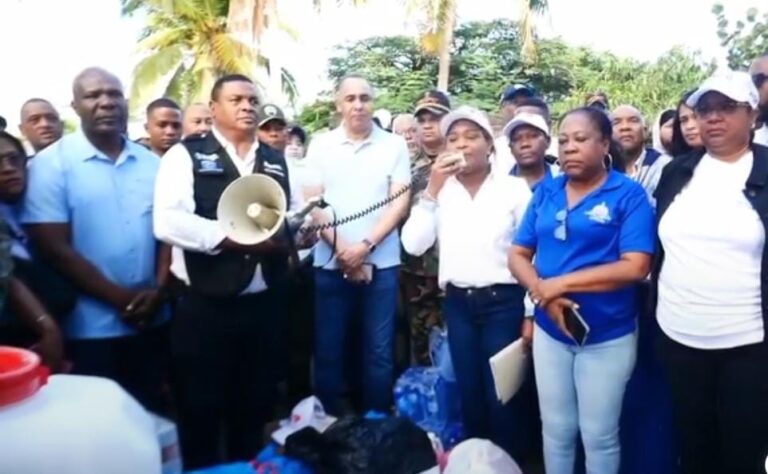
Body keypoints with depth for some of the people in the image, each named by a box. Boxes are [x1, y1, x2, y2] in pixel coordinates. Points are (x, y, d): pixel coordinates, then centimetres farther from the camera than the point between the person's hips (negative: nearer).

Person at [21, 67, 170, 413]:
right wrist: (121, 298, -13)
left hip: (152, 321, 4)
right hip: (90, 328, -3)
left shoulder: (151, 163, 7)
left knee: (153, 413, 16)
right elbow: (54, 248, -12)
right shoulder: (51, 164, -7)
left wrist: (159, 289, -8)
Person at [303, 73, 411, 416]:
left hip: (381, 263, 0)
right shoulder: (321, 145, 6)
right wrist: (342, 248, -10)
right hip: (331, 264, 1)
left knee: (379, 352, 5)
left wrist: (365, 246, -13)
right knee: (328, 352, 7)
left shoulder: (394, 145, 4)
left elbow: (400, 202, -3)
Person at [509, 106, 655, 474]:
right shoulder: (545, 192, 4)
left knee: (599, 435, 12)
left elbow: (636, 266, -18)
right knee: (556, 430, 17)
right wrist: (542, 293, -17)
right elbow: (518, 255, 3)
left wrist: (561, 284, -20)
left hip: (608, 336, -3)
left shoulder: (628, 193, -9)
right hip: (550, 330, 4)